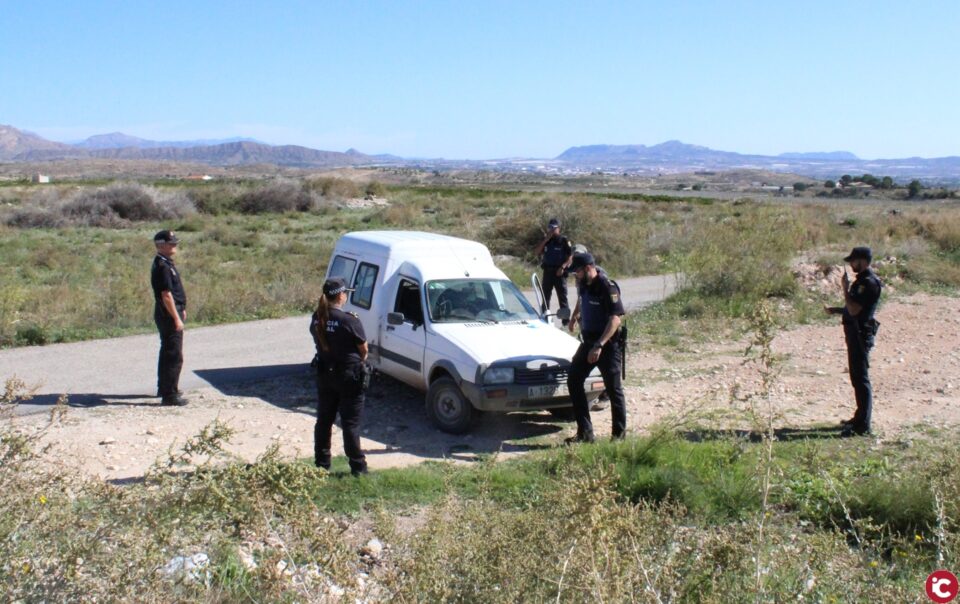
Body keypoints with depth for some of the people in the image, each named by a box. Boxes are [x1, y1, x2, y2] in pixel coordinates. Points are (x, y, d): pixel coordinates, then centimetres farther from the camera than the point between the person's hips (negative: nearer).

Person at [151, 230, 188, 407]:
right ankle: (170, 395, -4)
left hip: (170, 314, 11)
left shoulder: (167, 263, 13)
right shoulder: (162, 267, -20)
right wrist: (176, 318, -23)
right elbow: (166, 295, -23)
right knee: (175, 356, -7)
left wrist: (181, 309, 23)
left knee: (167, 353, 21)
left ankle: (164, 388, 33)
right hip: (169, 315, -11)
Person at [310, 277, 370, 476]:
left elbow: (318, 342, 5)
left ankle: (321, 463, 24)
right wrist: (361, 360, 10)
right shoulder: (349, 320, -19)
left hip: (324, 375, 5)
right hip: (349, 376, -5)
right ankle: (357, 466, 5)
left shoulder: (317, 319, -1)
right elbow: (363, 349, -10)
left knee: (324, 420, 16)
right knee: (350, 423, 1)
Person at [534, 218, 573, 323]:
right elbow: (536, 252, 0)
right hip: (547, 272, 4)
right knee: (545, 297, 9)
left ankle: (566, 320, 1)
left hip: (559, 272, -4)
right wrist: (545, 240, -8)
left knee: (562, 297, -2)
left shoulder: (564, 241, -2)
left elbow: (570, 256, -5)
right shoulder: (545, 240, 11)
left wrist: (563, 267, -18)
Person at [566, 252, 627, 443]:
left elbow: (615, 319, -27)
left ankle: (619, 434, 12)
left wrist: (599, 345, -32)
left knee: (613, 388, -1)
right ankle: (585, 432, 7)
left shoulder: (607, 287, -20)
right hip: (588, 341, 8)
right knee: (574, 380, 3)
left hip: (608, 345, -8)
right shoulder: (583, 284, 5)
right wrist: (574, 317, 39)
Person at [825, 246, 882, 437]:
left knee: (861, 379, -9)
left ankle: (863, 425, -7)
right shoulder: (862, 280, 15)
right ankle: (860, 417, 28)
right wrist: (834, 310, 13)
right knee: (857, 377, 18)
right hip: (855, 333, 11)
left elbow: (854, 310, -24)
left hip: (861, 334, -11)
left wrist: (845, 289, -15)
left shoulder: (869, 282, -18)